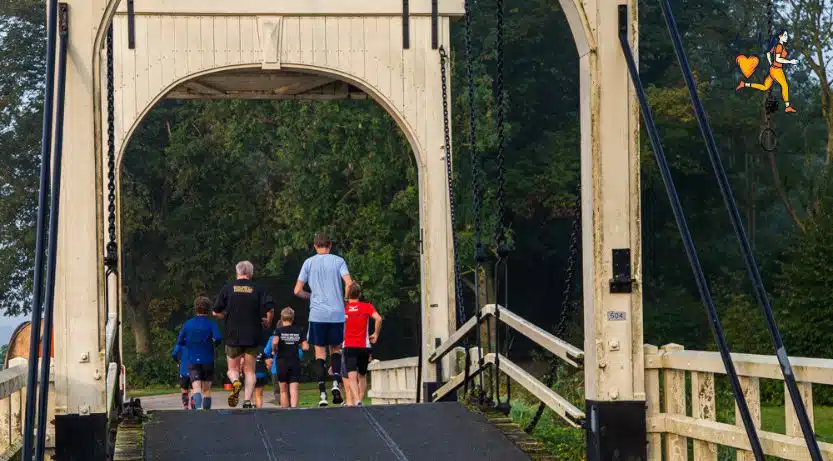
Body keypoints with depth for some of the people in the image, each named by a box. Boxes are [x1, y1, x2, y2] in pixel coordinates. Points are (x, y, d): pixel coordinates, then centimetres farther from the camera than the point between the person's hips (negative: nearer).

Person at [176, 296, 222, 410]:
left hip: (193, 361, 0)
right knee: (206, 390, 12)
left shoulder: (188, 324, 3)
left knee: (196, 388, -12)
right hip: (208, 361, 0)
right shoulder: (211, 324, -3)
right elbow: (218, 338, -19)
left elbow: (179, 342, 5)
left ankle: (198, 407, -37)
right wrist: (213, 341, 4)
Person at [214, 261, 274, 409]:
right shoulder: (257, 290, 0)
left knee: (233, 368, 13)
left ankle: (235, 382, -19)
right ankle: (247, 401, -4)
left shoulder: (228, 289, 1)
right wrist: (266, 323, 9)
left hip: (233, 335, 0)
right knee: (250, 371, 9)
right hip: (253, 336, 0)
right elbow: (269, 310, -10)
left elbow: (216, 312, 2)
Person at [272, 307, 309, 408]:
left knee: (283, 390, 13)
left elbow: (275, 342, -21)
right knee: (294, 389, -7)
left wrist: (274, 350, -3)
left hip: (282, 361, -1)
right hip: (295, 362, 1)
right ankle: (294, 408, -26)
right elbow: (306, 347, -1)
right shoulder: (299, 330, 4)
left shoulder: (279, 330, -2)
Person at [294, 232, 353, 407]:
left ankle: (322, 393, -4)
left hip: (317, 314, 0)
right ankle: (336, 382, -5)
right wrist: (344, 300, 8)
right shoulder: (338, 261, 3)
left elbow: (297, 291, 3)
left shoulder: (309, 263, 5)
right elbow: (349, 284, -9)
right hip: (337, 313, 0)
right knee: (336, 349, 16)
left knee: (320, 352, 4)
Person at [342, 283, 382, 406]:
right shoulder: (366, 307, 3)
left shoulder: (343, 308, 4)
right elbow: (378, 318, -13)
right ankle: (360, 400, 14)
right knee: (362, 376, 17)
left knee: (352, 376, -12)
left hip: (349, 347, -1)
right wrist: (376, 334, 0)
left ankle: (356, 400, -32)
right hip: (364, 346, 1)